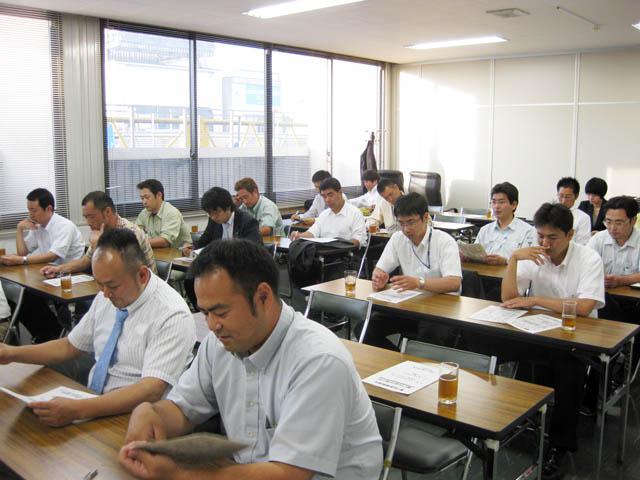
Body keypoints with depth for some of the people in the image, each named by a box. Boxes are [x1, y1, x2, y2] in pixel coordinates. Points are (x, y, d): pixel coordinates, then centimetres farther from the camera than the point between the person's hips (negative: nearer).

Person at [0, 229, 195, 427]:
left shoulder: (172, 316, -20)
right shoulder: (104, 298, 3)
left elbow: (151, 391, -28)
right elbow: (69, 346, 17)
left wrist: (78, 410, -35)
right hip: (94, 403, 7)